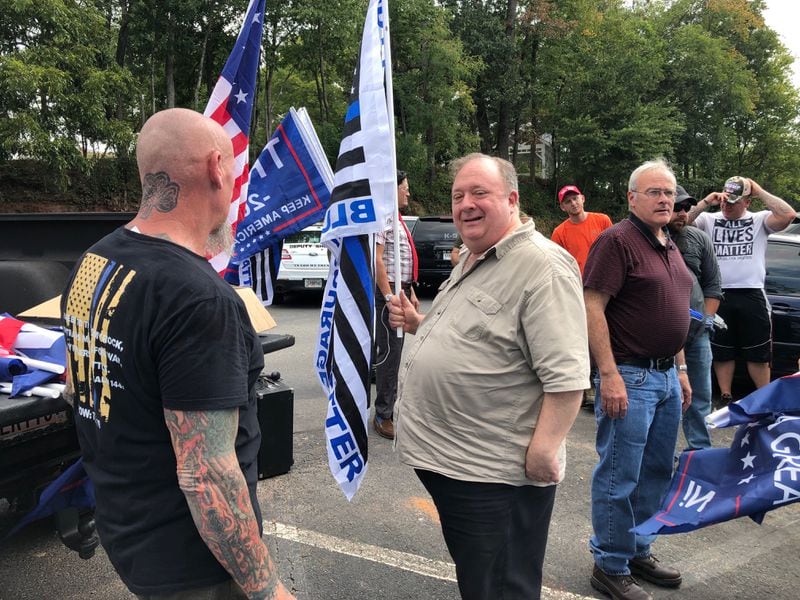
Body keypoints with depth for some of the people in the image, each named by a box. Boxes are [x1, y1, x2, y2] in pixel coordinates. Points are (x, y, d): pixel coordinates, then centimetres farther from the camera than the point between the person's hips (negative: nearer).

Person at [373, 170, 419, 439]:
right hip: (389, 291, -10)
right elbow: (376, 258, -20)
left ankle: (392, 405, 28)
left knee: (395, 351, 16)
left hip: (401, 290, 10)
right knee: (389, 352, -7)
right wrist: (389, 297, -23)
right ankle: (383, 416, 1)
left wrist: (410, 292, 19)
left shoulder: (397, 219, 19)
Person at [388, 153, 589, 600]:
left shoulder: (542, 265, -18)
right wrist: (420, 324, 9)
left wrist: (544, 451, -26)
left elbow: (566, 375, -24)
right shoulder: (469, 260, 12)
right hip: (445, 458, 9)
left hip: (496, 474, -9)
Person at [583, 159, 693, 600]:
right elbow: (592, 307, -19)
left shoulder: (670, 247, 16)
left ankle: (638, 551, 33)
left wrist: (681, 371, 19)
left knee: (656, 473, 17)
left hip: (667, 378, 9)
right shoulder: (616, 240, -12)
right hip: (629, 377, -9)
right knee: (619, 477, 1)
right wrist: (609, 376, -23)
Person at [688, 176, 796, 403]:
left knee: (758, 354, 10)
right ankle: (725, 398, 23)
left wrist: (760, 191, -9)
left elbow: (787, 215, -13)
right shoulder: (709, 220, 6)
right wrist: (705, 202, -14)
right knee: (722, 352, 11)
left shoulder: (760, 220, 4)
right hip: (718, 296, 1)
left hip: (752, 296, 0)